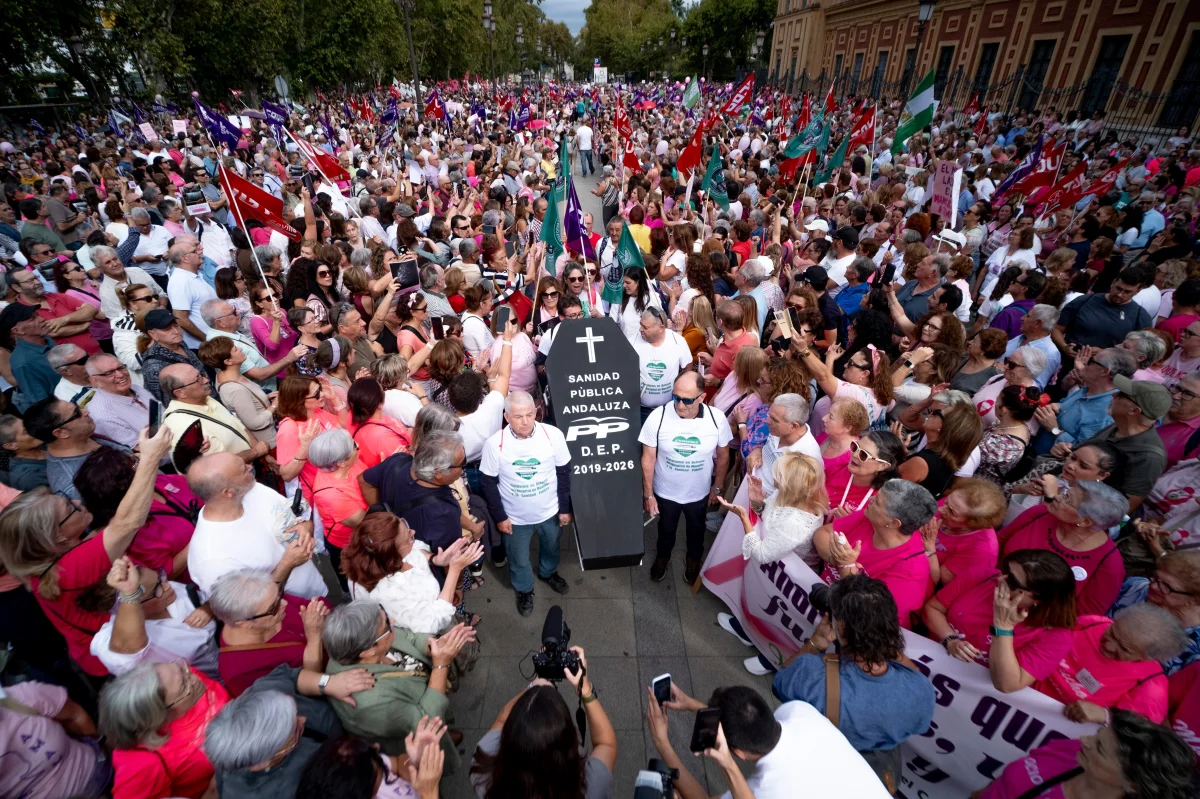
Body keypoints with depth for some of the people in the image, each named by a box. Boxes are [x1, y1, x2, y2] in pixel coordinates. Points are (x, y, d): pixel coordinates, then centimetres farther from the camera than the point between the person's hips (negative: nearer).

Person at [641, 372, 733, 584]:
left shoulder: (717, 419, -23)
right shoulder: (658, 417, -26)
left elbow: (723, 456, -5)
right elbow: (648, 458, -15)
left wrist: (717, 487, 5)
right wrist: (648, 494, -10)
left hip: (699, 493, 1)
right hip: (665, 492, -1)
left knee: (696, 530, 28)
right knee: (666, 529, 27)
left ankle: (693, 560, 59)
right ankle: (662, 557, 58)